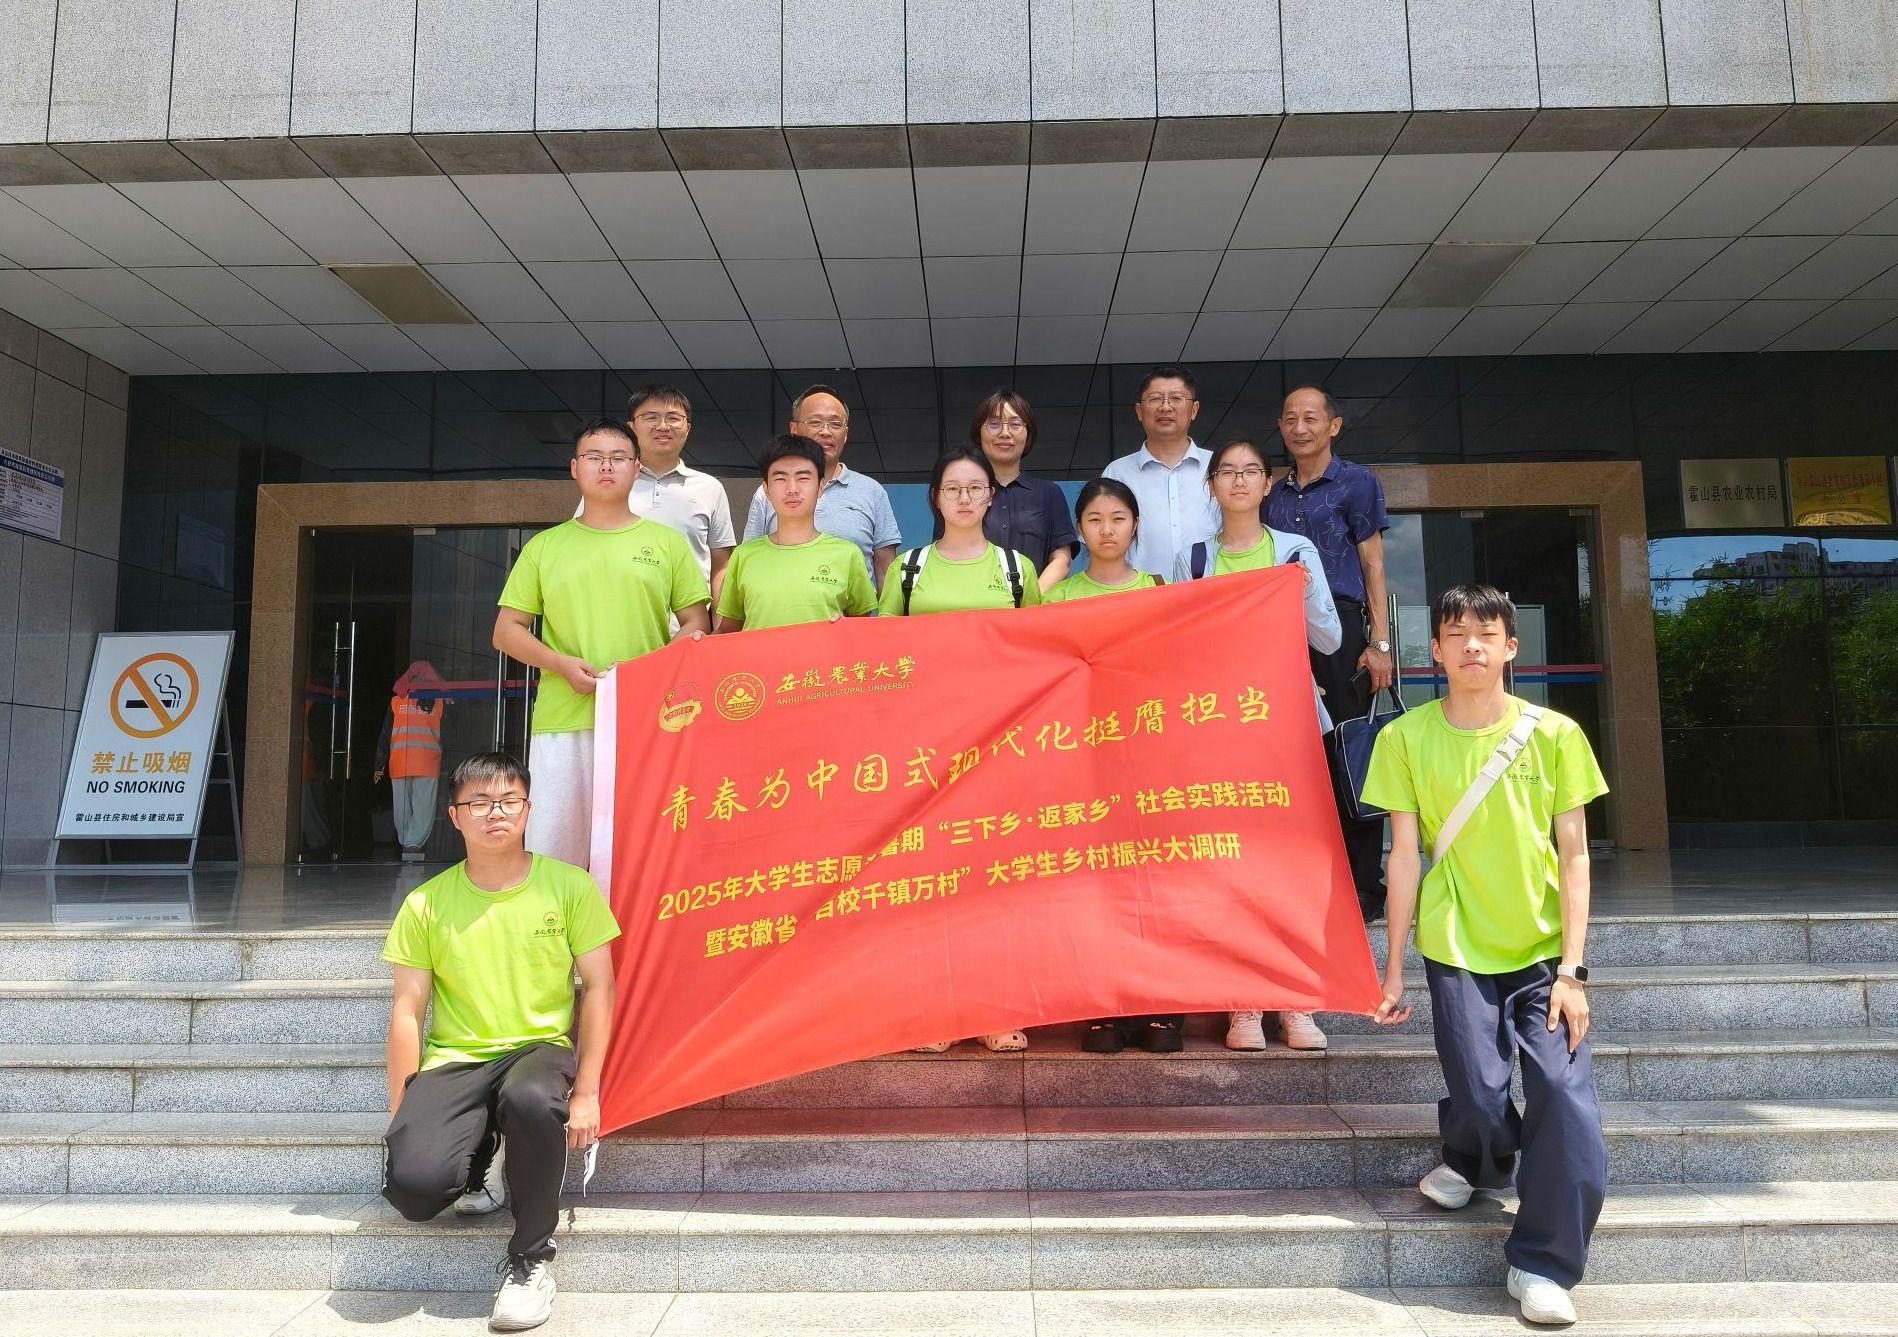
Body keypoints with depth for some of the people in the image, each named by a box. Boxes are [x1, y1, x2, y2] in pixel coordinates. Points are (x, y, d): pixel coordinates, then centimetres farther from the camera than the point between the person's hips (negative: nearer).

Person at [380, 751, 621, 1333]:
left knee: (531, 1100, -38)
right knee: (412, 1185, -25)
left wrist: (586, 1091, -10)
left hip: (541, 1048, -1)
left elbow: (598, 987, -2)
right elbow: (407, 1013, 2)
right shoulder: (426, 904, 0)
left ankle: (531, 1259, -13)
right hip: (456, 1060, 2)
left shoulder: (569, 886, -3)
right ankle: (482, 1158, 15)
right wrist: (399, 1118, -2)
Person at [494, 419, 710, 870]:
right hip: (562, 721, 1)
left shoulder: (666, 542, 12)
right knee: (553, 846, 1)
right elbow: (507, 631, 12)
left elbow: (697, 622, 11)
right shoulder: (545, 546, 13)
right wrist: (562, 664, -7)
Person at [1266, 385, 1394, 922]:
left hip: (1340, 629, -4)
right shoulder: (1274, 493, 18)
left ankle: (1363, 889, 3)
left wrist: (1379, 643, -6)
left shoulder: (1357, 482, 6)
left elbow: (1373, 566, 1)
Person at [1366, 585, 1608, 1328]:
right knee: (1479, 1096, -6)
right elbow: (1404, 857, -2)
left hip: (1541, 949, 1)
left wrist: (1571, 969, -7)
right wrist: (1393, 967, -1)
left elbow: (1574, 855, -2)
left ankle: (1541, 1264, 11)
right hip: (1456, 950, -1)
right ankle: (1473, 1162, 33)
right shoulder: (1406, 738, -5)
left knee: (1569, 1103, -9)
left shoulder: (1554, 734, -4)